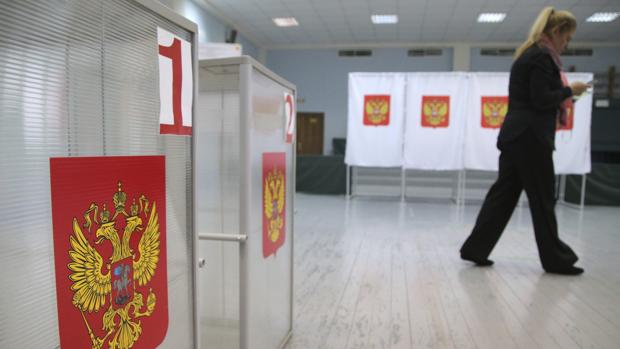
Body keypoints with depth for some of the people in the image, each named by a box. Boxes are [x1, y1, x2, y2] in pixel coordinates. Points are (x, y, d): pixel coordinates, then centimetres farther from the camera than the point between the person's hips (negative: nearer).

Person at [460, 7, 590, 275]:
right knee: (542, 199, 1)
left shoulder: (529, 53, 19)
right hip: (530, 137, -10)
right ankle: (555, 260, 15)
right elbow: (541, 100, -18)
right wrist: (569, 91, -5)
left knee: (503, 194, 10)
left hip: (516, 135, 10)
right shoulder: (541, 56, -11)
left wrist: (562, 96, 18)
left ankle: (475, 248, 13)